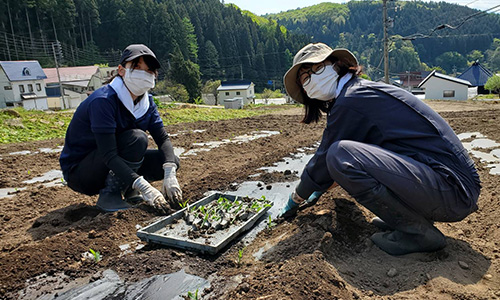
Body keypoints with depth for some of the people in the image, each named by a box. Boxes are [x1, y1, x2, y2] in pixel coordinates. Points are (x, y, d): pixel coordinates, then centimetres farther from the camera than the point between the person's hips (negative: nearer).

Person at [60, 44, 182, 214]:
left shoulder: (146, 102, -3)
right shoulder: (103, 100, -26)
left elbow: (163, 139, -9)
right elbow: (108, 154, -33)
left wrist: (170, 175, -27)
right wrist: (144, 188, -42)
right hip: (78, 172, -7)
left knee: (172, 161, -7)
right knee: (137, 138, -30)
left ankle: (126, 191, 5)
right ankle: (109, 195, -17)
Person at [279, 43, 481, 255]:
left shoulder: (350, 101, -13)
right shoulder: (364, 90, 16)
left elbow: (324, 160, -4)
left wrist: (295, 199, 12)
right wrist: (319, 190, 36)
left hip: (453, 191, -10)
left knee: (340, 155, -23)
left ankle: (417, 231, -10)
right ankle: (411, 214, 12)